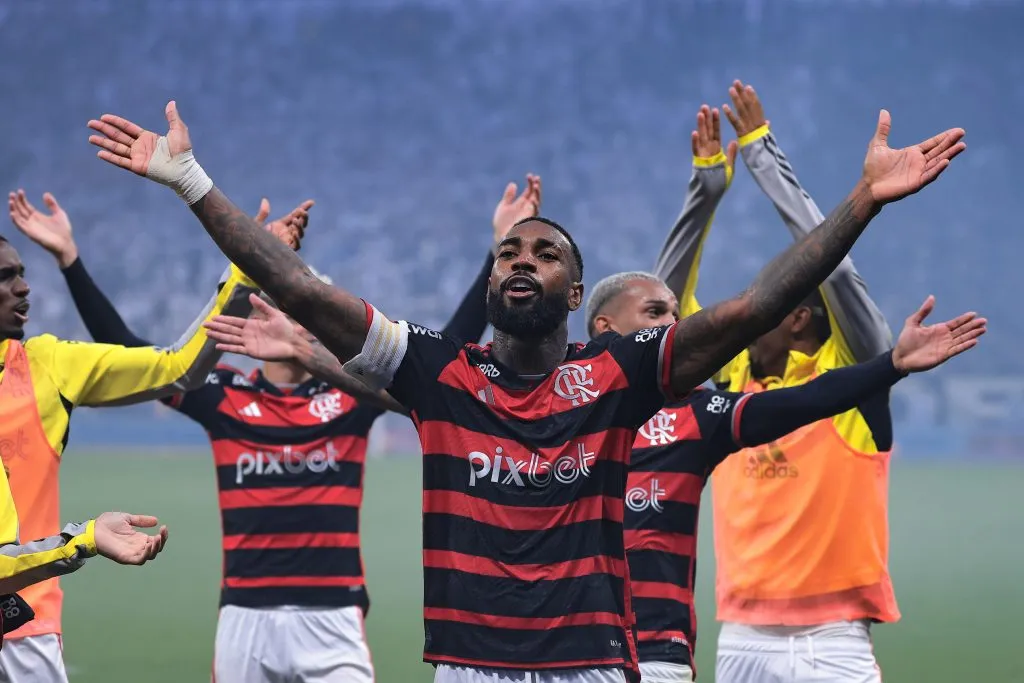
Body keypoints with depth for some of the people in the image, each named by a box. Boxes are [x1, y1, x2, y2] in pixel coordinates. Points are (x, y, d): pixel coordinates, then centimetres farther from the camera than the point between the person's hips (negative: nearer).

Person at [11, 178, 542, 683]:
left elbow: (452, 346, 0)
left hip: (332, 619, -2)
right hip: (244, 619, 2)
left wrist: (501, 251, -6)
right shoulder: (223, 396, 8)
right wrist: (69, 258, 2)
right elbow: (122, 348, 7)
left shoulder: (353, 391, 5)